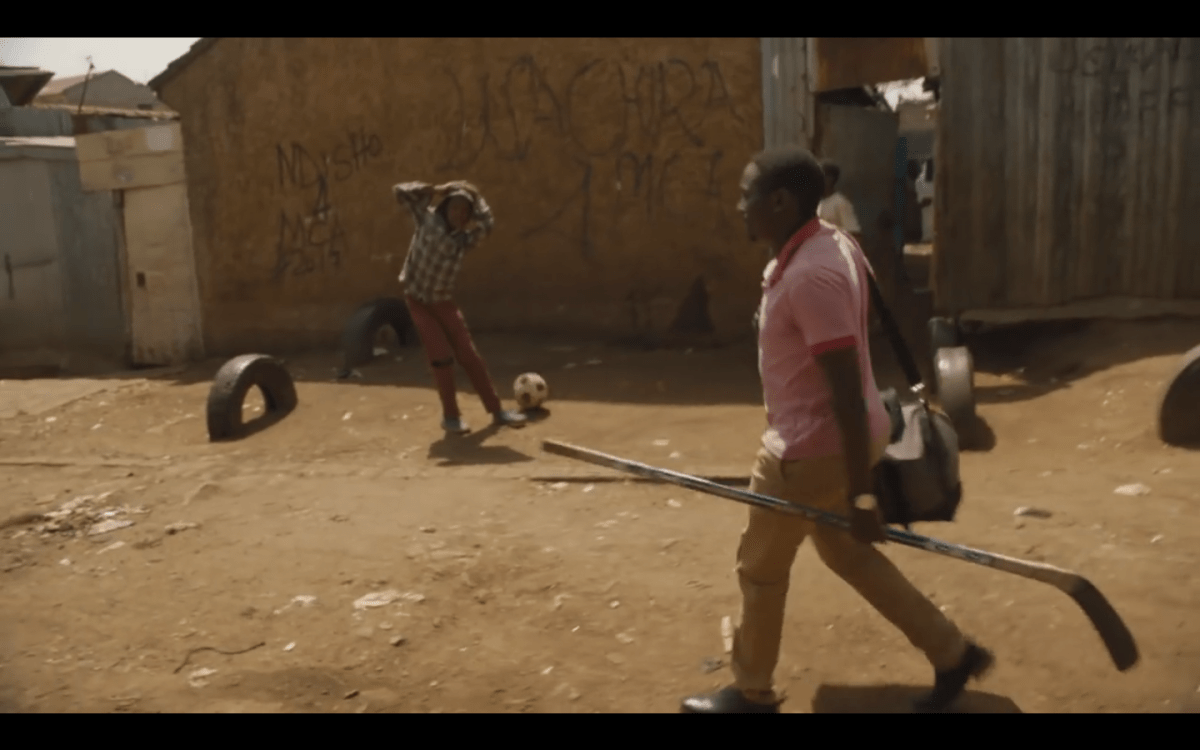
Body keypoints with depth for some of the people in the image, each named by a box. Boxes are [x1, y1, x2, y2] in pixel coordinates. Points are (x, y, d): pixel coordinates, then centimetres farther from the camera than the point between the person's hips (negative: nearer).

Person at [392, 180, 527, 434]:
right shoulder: (428, 219, -9)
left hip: (443, 302, 3)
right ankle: (451, 415, 8)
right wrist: (433, 190, -14)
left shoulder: (464, 239, -4)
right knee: (442, 357, -7)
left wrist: (476, 198, -12)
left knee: (470, 355, 3)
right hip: (417, 299, -3)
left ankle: (496, 410, 12)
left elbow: (486, 226, -22)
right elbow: (399, 191, -13)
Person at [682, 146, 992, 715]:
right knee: (845, 552, 25)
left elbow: (849, 392, -28)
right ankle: (951, 654, 35)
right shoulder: (829, 244, 4)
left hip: (815, 449, -10)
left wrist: (860, 495, -24)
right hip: (826, 438, 10)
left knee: (760, 568, 11)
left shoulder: (811, 274, -28)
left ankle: (751, 694, 33)